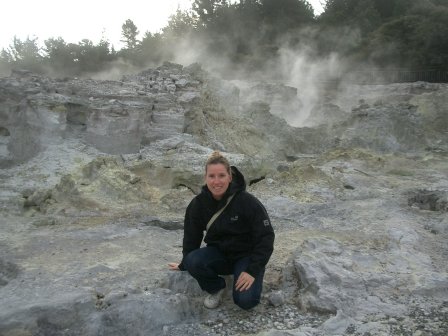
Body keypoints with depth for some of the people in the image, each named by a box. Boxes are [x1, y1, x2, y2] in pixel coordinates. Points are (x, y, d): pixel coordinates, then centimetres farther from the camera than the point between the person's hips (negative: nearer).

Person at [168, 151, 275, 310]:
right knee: (193, 261, -27)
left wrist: (253, 271, -22)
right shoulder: (198, 204, -12)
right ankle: (216, 287, 3)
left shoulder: (247, 201, -23)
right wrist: (184, 265, 16)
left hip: (246, 255, -3)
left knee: (245, 300, -24)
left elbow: (266, 237, -18)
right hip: (219, 253, 4)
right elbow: (191, 237, 4)